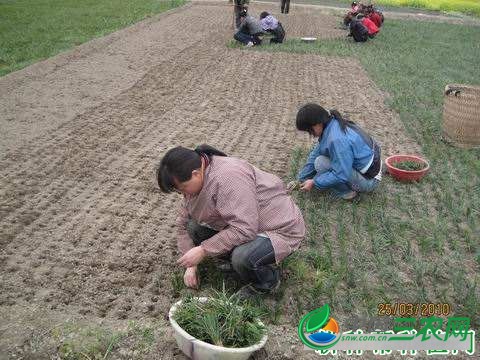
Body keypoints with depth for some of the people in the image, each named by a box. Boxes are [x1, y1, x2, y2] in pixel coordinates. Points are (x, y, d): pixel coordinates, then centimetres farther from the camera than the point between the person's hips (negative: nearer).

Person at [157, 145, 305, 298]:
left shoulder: (228, 177, -31)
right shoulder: (197, 181, -4)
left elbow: (244, 230, -35)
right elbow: (184, 223, 5)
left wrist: (203, 250, -27)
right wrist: (190, 265, 1)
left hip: (280, 229, -8)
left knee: (242, 258, -34)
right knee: (194, 227, -6)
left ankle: (269, 281, -2)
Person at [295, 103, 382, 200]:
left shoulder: (337, 139, -30)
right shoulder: (333, 125, -1)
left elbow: (341, 175, -27)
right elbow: (315, 154, 7)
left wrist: (314, 182, -16)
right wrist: (301, 179, 9)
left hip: (368, 180, -9)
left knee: (320, 163, -19)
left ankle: (346, 192, -2)